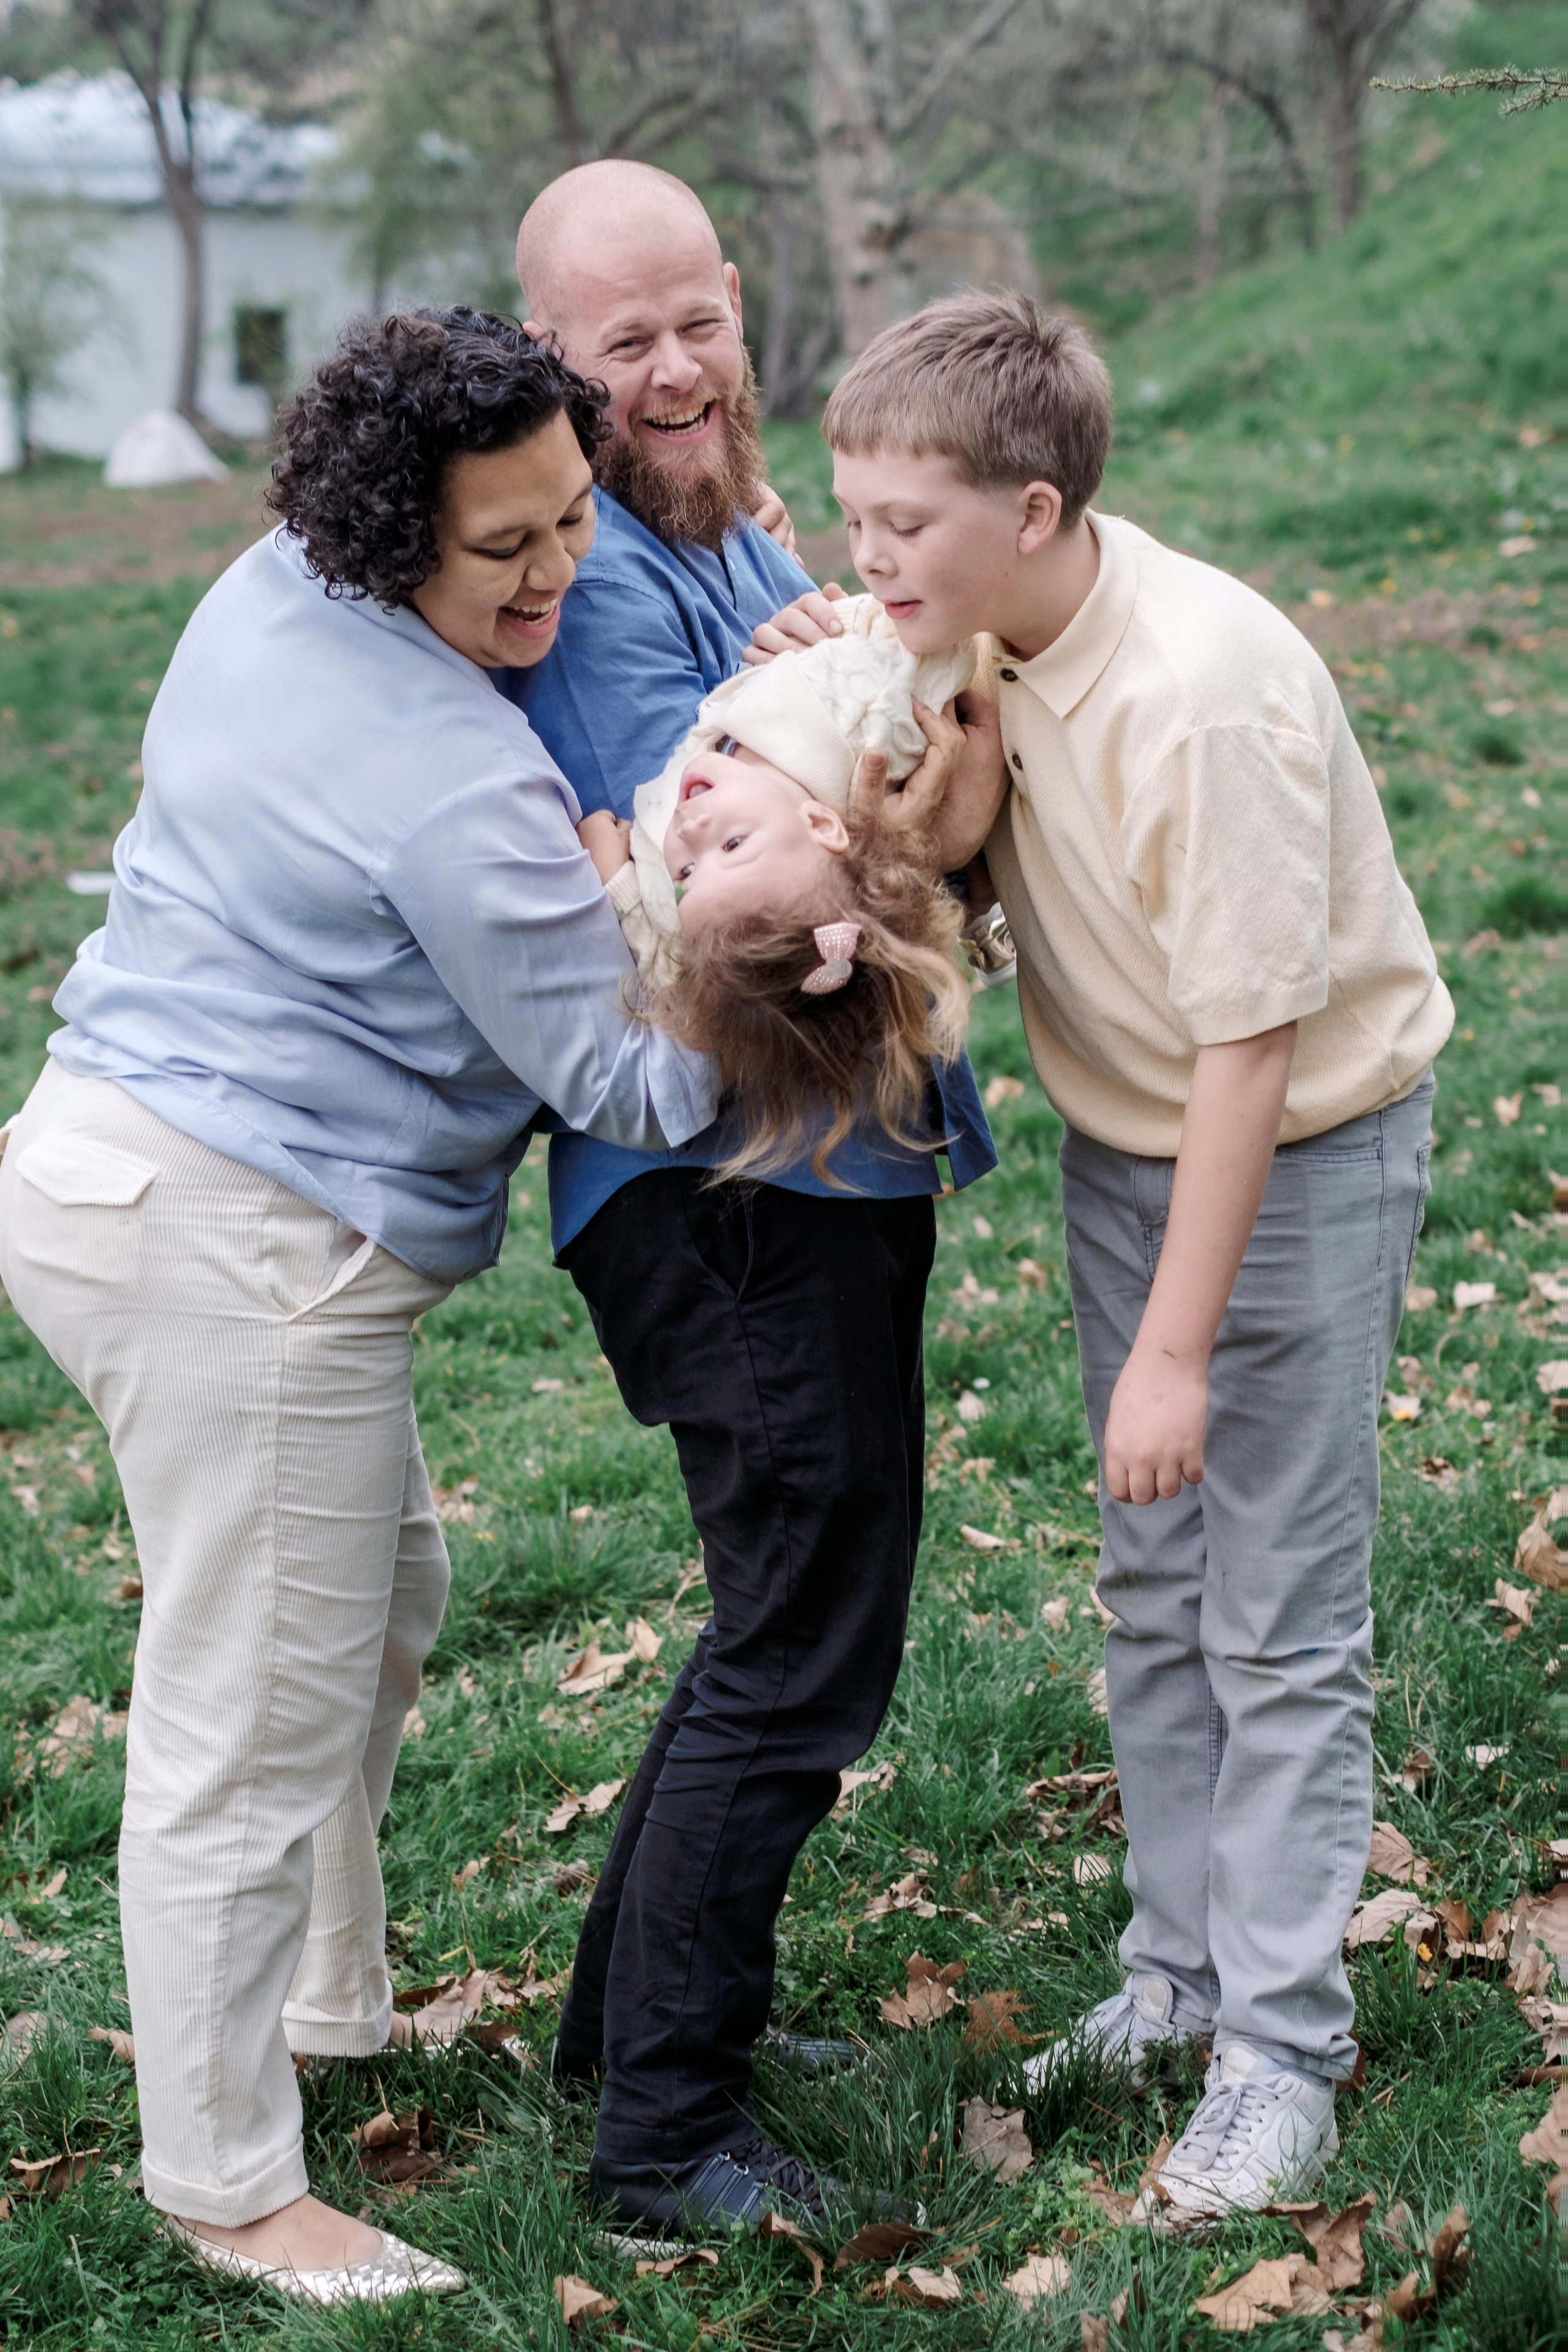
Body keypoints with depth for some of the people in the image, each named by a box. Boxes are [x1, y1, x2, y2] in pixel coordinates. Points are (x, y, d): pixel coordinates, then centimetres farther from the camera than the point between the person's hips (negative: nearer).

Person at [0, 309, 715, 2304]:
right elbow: (627, 1083, -18)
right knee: (254, 1725, 1)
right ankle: (229, 2186, 14)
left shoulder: (269, 589, 5)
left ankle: (321, 2004, 42)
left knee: (380, 1596, 26)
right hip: (234, 1255, -11)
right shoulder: (460, 797, -23)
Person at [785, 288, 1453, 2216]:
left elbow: (1250, 1042, -27)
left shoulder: (1209, 695, -31)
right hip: (1124, 1139, 8)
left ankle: (1280, 2042, 12)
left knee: (1278, 1622, 0)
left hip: (1303, 1151, -7)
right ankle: (1179, 1966, 30)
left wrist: (1178, 1349, -23)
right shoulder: (976, 635, -8)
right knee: (1152, 1588, 16)